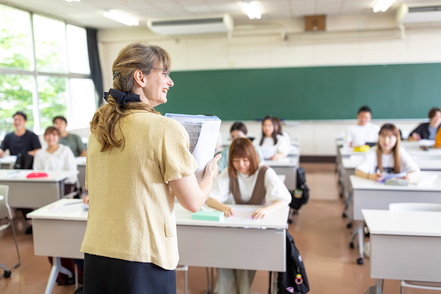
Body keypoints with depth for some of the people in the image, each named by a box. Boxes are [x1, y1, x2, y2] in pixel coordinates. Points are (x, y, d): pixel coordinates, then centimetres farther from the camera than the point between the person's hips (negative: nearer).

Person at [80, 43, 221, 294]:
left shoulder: (98, 127, 4)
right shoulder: (166, 129, -15)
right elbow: (193, 202, -11)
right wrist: (210, 174, 11)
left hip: (95, 253, 6)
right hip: (142, 258, -6)